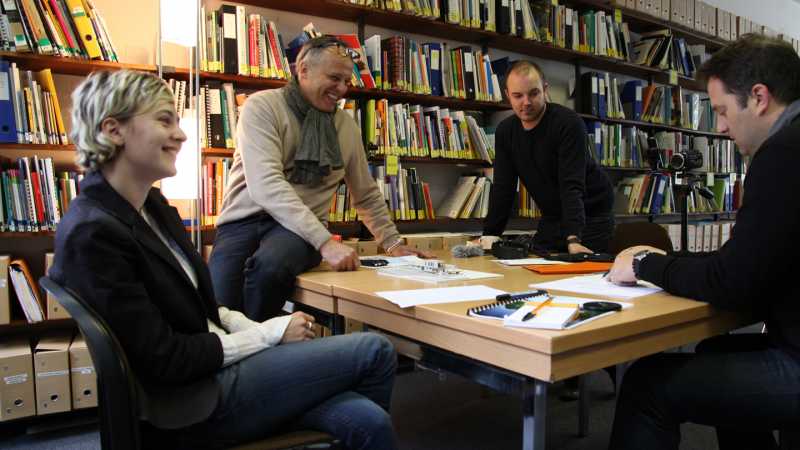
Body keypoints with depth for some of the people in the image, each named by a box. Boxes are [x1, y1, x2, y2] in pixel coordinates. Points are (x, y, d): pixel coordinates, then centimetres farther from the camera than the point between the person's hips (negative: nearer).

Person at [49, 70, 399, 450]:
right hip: (193, 406, -7)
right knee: (374, 351, -8)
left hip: (215, 367, 7)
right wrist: (272, 333, -13)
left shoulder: (152, 205, 7)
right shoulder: (90, 234, -20)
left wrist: (256, 330, -3)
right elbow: (163, 360, -19)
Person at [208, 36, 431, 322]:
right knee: (217, 309, -30)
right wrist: (325, 241, -27)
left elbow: (367, 195, 23)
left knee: (270, 264, -34)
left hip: (303, 228, 3)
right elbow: (265, 184, -20)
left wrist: (393, 243, 17)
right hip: (245, 220, -2)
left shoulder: (347, 126, 11)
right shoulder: (262, 106, -5)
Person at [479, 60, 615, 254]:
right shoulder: (505, 131, -4)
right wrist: (489, 236, -14)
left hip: (590, 215, -5)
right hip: (551, 217, 5)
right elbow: (503, 187, -5)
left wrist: (574, 240, -43)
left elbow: (572, 186, -32)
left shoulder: (569, 123, -23)